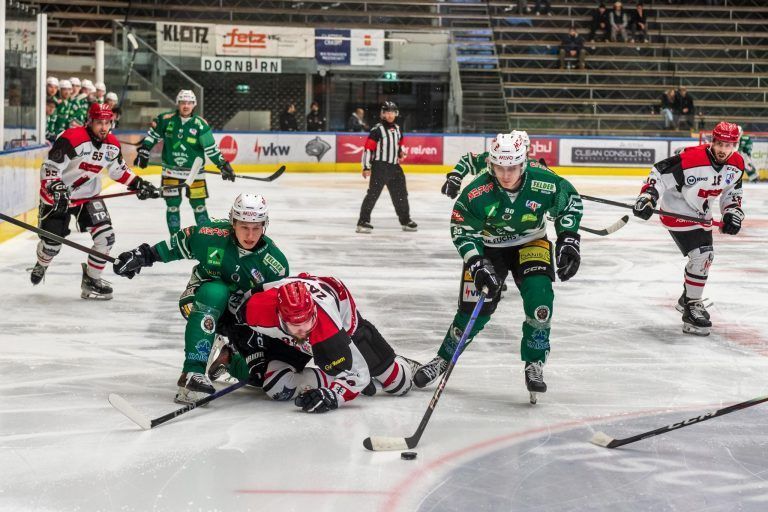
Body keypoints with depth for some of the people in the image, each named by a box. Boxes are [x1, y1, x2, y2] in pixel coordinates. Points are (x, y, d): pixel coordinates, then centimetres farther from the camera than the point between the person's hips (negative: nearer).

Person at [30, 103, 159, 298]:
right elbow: (49, 167, -26)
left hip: (89, 196, 5)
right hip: (57, 197, -5)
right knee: (52, 243, 1)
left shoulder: (112, 145, -4)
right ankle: (41, 265, 39)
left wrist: (138, 183, 5)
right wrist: (56, 189, -39)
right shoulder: (72, 139, -26)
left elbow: (118, 169, 14)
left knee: (106, 237, -11)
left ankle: (91, 280, 6)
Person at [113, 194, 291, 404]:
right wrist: (144, 255, -4)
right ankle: (193, 372, -43)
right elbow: (180, 243, -4)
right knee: (215, 293, -38)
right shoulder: (212, 235, -20)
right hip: (200, 298, -3)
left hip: (242, 310, 3)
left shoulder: (275, 261, -17)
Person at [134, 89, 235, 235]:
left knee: (199, 205, 2)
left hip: (194, 172, -1)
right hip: (171, 171, 1)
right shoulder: (166, 120, -4)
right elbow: (152, 135, 11)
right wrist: (143, 151, 9)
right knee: (172, 205, 4)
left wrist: (223, 165, -8)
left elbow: (211, 148, -5)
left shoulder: (200, 124, -8)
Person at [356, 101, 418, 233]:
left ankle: (405, 220, 27)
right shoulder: (377, 130, -10)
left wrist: (400, 151, 15)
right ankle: (363, 221, -11)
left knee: (401, 193, 14)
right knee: (373, 193, -12)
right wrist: (366, 167, -17)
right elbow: (368, 148, -14)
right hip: (379, 166, -7)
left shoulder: (397, 129, 14)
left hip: (394, 166, 7)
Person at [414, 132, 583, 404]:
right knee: (474, 308, -7)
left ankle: (534, 365, -4)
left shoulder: (543, 181, -26)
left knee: (539, 296, -20)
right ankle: (443, 359, 17)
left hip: (531, 244, 1)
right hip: (488, 246, -1)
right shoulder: (477, 193, -30)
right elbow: (462, 231, -19)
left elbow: (569, 201, -6)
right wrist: (477, 265, -29)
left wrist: (568, 239, -11)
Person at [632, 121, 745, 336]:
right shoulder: (691, 159, -30)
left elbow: (732, 191, 8)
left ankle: (688, 298, 44)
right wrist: (648, 196, -35)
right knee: (700, 256, -19)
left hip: (701, 213, 8)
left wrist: (733, 212, -5)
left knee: (706, 256, 21)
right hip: (677, 211, -8)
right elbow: (660, 173, -25)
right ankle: (691, 308, -10)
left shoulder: (737, 164, -9)